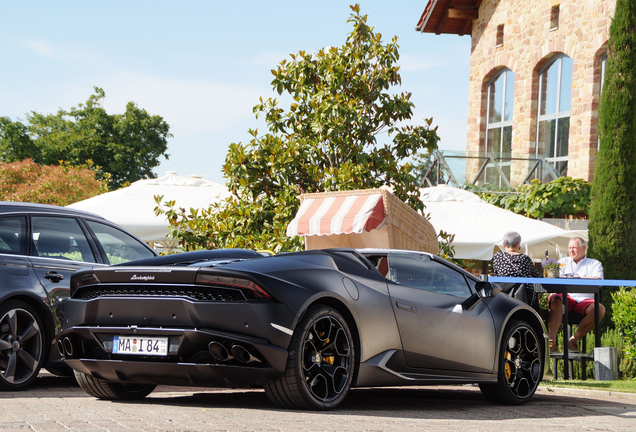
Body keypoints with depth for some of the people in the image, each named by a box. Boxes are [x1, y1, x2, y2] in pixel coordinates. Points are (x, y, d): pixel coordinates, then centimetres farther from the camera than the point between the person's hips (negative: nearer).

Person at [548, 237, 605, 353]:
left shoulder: (594, 264, 23)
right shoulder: (563, 262, 30)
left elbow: (598, 281, 2)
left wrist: (578, 278, -3)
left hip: (584, 299, 0)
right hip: (565, 296, 0)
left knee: (600, 309, -33)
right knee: (555, 300, -37)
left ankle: (574, 339, -22)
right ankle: (551, 341, -46)